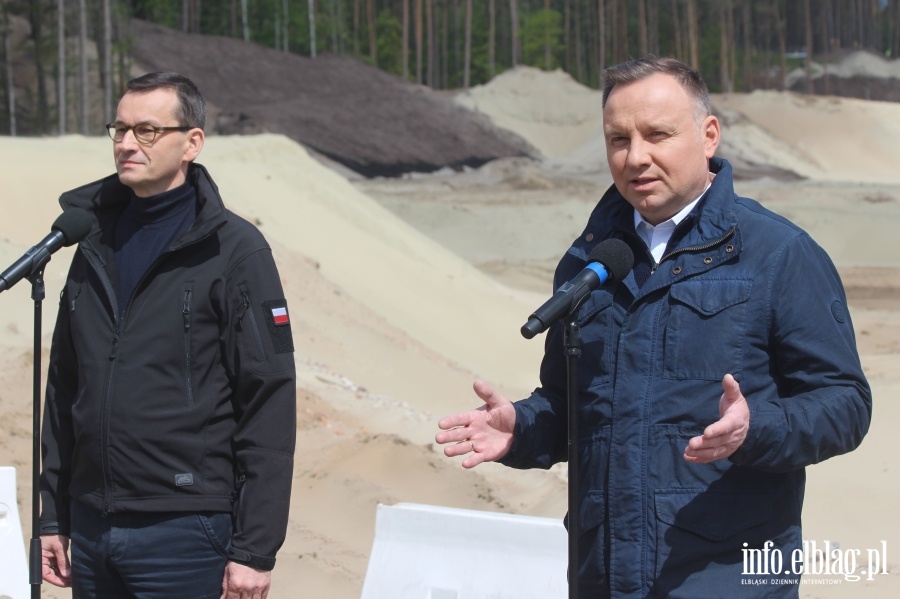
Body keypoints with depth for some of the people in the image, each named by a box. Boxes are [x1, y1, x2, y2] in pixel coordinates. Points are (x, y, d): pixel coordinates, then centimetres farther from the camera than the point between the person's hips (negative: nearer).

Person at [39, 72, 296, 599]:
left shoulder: (234, 250, -7)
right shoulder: (96, 243, 11)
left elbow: (270, 403, -10)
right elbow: (64, 389, 15)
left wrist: (255, 550, -14)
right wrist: (53, 518, 13)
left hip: (185, 533, -5)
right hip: (92, 530, 6)